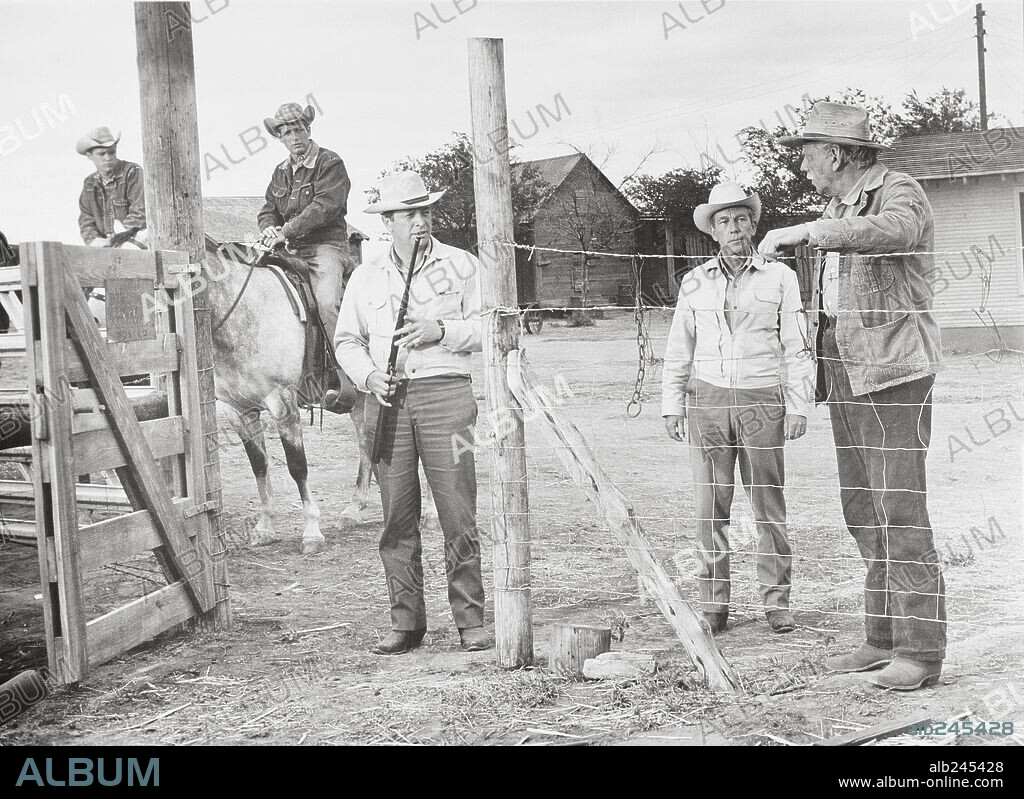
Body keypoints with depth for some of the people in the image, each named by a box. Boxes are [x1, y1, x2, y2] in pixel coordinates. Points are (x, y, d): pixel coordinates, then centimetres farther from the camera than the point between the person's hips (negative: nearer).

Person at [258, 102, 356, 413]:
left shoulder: (330, 163, -2)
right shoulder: (281, 172, 19)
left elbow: (324, 206, -15)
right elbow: (267, 210, 18)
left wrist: (287, 230, -23)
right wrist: (270, 229, -7)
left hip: (326, 247, -7)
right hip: (290, 252, 7)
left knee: (328, 302, -29)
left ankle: (347, 380, -29)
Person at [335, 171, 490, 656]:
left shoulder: (460, 265, 9)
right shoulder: (366, 276, 15)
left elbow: (487, 327, 4)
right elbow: (346, 340, 15)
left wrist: (441, 330, -11)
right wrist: (369, 376, -3)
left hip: (446, 394, -2)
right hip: (387, 399, 2)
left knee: (458, 515, -5)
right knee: (397, 519, 3)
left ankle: (471, 621, 3)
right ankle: (405, 623, 12)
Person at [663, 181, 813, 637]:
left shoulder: (779, 277, 5)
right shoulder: (696, 283, 10)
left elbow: (797, 347, 5)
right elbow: (678, 351, 13)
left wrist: (799, 406, -1)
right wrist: (672, 406, 7)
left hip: (761, 399, -1)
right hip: (708, 399, 1)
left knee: (769, 507, 0)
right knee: (711, 506, 0)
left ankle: (776, 603, 9)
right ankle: (713, 605, 7)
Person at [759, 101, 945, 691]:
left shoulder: (901, 193, -9)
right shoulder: (840, 209, 17)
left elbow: (891, 232, -34)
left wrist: (801, 233, -35)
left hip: (894, 370, -9)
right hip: (846, 373, 9)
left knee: (899, 509, -9)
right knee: (863, 508, 10)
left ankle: (922, 652, -3)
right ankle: (885, 639, 17)